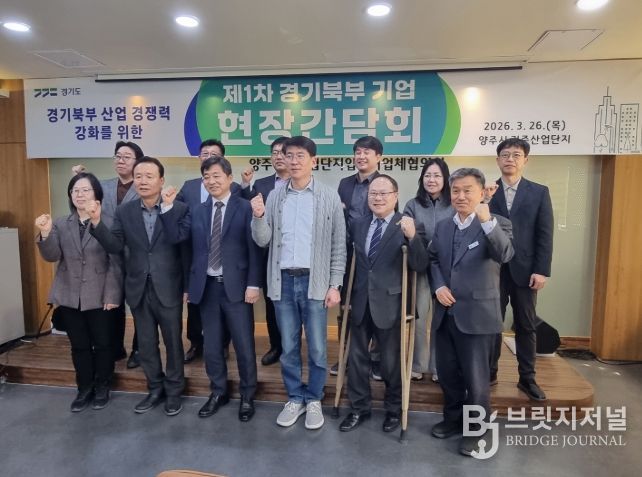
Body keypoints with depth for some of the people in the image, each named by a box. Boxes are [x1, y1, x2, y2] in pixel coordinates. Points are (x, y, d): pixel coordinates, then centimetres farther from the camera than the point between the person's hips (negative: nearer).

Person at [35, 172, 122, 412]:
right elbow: (51, 256, -2)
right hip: (69, 297, 4)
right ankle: (84, 388, 30)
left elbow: (115, 262, -8)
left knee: (102, 344, 9)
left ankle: (102, 388, 27)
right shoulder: (60, 224, 6)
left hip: (99, 297, -3)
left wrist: (112, 295, -12)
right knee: (79, 346, 14)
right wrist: (45, 234, -20)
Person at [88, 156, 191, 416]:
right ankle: (155, 389, 36)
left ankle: (173, 391, 30)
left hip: (168, 288, -3)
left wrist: (167, 207, -28)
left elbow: (177, 238, -23)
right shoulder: (124, 212, 2)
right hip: (139, 289, 4)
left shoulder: (179, 208, -8)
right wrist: (97, 222, -20)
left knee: (172, 342, 10)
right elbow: (114, 246, -6)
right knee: (146, 344, 16)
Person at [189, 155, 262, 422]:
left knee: (244, 346, 6)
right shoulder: (199, 212, 10)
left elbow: (254, 249, -7)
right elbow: (195, 251, 9)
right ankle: (218, 393, 34)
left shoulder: (245, 208, -4)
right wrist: (189, 285, 7)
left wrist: (253, 284, -12)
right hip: (207, 286, 4)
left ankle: (247, 396, 25)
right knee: (211, 346, 14)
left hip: (236, 286, -4)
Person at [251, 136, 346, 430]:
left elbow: (338, 246, -1)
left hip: (314, 281, -2)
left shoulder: (329, 197, -2)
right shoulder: (275, 197, 6)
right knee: (288, 347, 13)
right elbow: (263, 241, 4)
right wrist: (258, 217, -15)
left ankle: (314, 400, 29)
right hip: (283, 281, 3)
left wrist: (334, 285, -5)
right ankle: (295, 398, 31)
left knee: (317, 347, 8)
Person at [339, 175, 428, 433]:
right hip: (360, 301, 5)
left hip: (390, 303, -4)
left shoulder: (405, 226, -11)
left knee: (392, 359, 13)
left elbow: (420, 265, -19)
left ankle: (394, 409, 35)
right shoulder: (358, 225, 5)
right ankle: (359, 407, 34)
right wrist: (346, 295, 11)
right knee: (357, 357, 15)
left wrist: (412, 237, -35)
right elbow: (353, 262, 10)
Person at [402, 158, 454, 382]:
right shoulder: (412, 205, 3)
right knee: (418, 317, 4)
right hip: (419, 268, 0)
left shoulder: (454, 206, 1)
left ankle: (438, 366, 24)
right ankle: (417, 365, 20)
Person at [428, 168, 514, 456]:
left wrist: (487, 221, -40)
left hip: (477, 314, -5)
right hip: (445, 313, 6)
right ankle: (453, 418, 39)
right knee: (447, 372, 18)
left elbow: (505, 255, -26)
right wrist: (438, 286, -2)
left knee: (476, 378, 6)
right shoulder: (442, 227, 10)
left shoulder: (496, 224, -8)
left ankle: (475, 431, 27)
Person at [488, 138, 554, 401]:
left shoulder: (539, 192, 4)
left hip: (525, 271, 1)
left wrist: (541, 271, -6)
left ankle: (527, 378, 23)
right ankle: (489, 372, 23)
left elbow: (545, 235, 0)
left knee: (526, 326, 10)